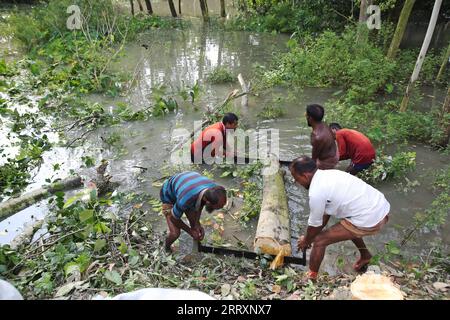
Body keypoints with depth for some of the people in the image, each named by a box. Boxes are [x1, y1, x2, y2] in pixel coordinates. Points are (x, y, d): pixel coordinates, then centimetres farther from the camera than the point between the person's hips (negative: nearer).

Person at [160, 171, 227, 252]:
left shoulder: (214, 189, -29)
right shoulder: (185, 200, -46)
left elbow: (201, 203, -4)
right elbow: (173, 218, -22)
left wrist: (197, 223, -13)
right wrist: (190, 231, -12)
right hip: (169, 195, -4)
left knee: (195, 225, 3)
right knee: (175, 233, -10)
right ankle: (167, 248, 23)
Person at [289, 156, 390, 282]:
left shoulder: (316, 192, -18)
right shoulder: (328, 174, 10)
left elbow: (315, 224, -2)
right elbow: (326, 212, 20)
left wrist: (306, 241, 17)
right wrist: (310, 236, 26)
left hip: (369, 221, -9)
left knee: (319, 241, 1)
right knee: (347, 225, 37)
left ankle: (311, 277, 16)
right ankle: (365, 256, 49)